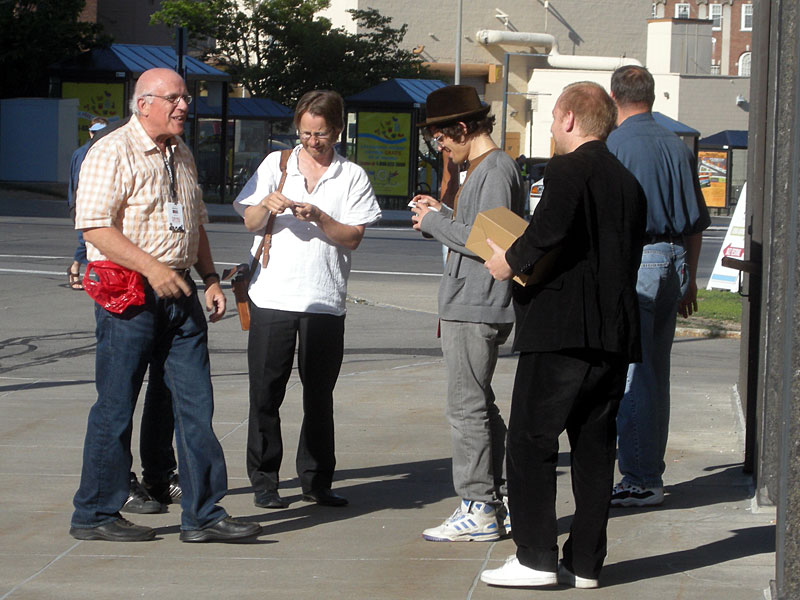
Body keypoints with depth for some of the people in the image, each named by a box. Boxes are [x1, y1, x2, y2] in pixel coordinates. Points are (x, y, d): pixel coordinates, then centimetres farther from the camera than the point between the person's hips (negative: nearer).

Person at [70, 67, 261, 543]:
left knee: (195, 403, 3)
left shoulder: (182, 155, 17)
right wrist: (152, 268, -24)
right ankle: (95, 515, 10)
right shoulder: (112, 153, -9)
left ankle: (204, 513, 7)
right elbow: (95, 227, -17)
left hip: (179, 290, 8)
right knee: (116, 406, -1)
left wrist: (210, 279, 15)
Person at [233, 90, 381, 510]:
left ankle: (316, 480, 15)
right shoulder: (275, 165, 10)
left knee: (319, 394, 6)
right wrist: (267, 205, -13)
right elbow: (250, 223, 8)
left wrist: (318, 216, -17)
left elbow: (352, 237, -1)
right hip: (272, 297, 0)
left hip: (325, 300, 0)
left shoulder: (352, 177, 7)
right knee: (266, 392, 0)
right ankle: (263, 480, 9)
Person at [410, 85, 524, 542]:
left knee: (468, 406, -7)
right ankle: (503, 500, 20)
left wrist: (434, 222, -11)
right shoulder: (485, 168, 17)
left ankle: (479, 510, -3)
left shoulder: (496, 170, -15)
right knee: (478, 405, 15)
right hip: (470, 305, 11)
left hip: (478, 310, -11)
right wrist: (441, 214, 12)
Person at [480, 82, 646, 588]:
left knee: (531, 441, -1)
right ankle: (586, 561, 11)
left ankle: (537, 557, -4)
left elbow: (551, 228, -27)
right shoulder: (628, 182, 15)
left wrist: (512, 261, -11)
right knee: (594, 445, 10)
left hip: (562, 330, -8)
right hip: (617, 333, 8)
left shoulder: (568, 170, -9)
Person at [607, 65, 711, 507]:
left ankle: (640, 481, -5)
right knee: (655, 374, 14)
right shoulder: (677, 147, 11)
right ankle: (651, 474, 20)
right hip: (673, 260, 7)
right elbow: (697, 222, 15)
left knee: (629, 374, -4)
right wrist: (689, 280, 23)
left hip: (632, 258, -7)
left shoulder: (612, 146, -8)